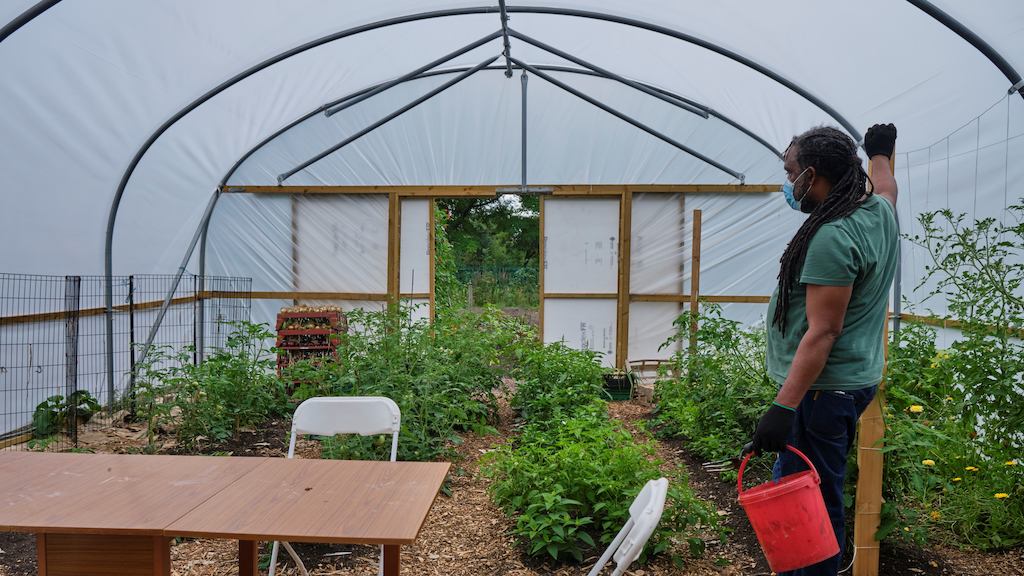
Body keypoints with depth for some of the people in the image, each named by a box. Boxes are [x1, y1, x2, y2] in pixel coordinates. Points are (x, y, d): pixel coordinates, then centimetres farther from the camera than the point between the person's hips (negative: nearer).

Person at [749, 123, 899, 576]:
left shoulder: (833, 236, -21)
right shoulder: (881, 212, 9)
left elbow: (823, 333, -24)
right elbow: (885, 186, 36)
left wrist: (784, 407, -24)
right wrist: (880, 151, 56)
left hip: (822, 387, -10)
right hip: (854, 379, 10)